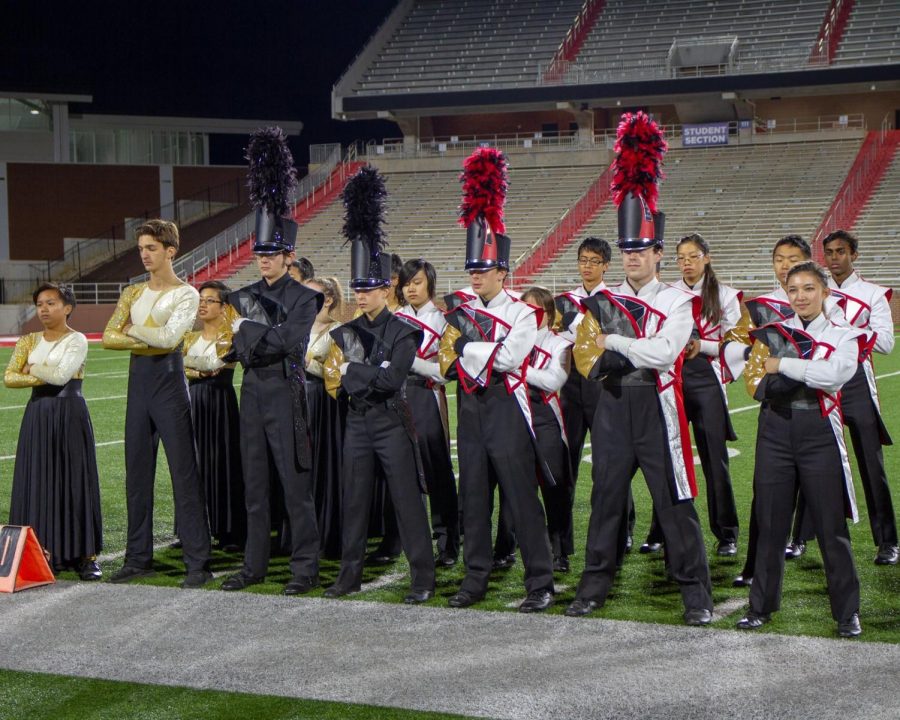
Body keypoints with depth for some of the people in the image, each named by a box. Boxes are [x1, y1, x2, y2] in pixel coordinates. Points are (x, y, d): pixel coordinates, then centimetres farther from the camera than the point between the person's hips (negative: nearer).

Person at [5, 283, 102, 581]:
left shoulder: (77, 340, -3)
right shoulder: (29, 341, 11)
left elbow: (61, 374, -17)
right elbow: (9, 378, 0)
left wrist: (32, 368, -3)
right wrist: (44, 376, -11)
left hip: (70, 414, -4)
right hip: (38, 415, 4)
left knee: (74, 481, -3)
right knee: (39, 482, 2)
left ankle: (85, 555, 0)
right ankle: (45, 553, 7)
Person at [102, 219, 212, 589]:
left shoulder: (186, 294, -3)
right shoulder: (133, 293, 13)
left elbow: (169, 337, -17)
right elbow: (108, 337, 3)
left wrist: (133, 329, -4)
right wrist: (148, 340, -10)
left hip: (169, 381, -6)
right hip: (139, 380, 6)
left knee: (184, 472, -6)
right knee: (137, 472, 9)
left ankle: (198, 562, -3)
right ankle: (138, 557, 18)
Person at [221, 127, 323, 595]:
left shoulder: (304, 297, -6)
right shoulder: (245, 297, 11)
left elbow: (290, 341, -19)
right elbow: (239, 349, 11)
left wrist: (249, 330, -10)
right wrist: (266, 343, -6)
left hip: (285, 394, -6)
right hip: (253, 392, 6)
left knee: (295, 485, -3)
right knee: (254, 485, 10)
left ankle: (305, 568, 3)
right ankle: (255, 565, 18)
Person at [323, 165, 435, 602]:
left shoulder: (403, 333, -7)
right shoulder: (346, 332, 8)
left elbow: (392, 378, -20)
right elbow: (333, 381, 3)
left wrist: (350, 373, -13)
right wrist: (370, 377, -12)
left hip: (392, 423, -5)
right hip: (357, 423, 5)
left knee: (407, 501, -2)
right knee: (354, 500, 10)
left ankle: (422, 578, 2)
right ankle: (351, 573, 19)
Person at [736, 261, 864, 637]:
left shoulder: (843, 337, 3)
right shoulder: (771, 333, 8)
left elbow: (835, 374, -18)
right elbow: (757, 387, -2)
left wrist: (783, 365, -15)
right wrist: (809, 374, -12)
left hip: (820, 435, -2)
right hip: (776, 433, 2)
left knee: (831, 527, 1)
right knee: (770, 524, 6)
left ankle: (847, 612, 11)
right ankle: (762, 606, 17)